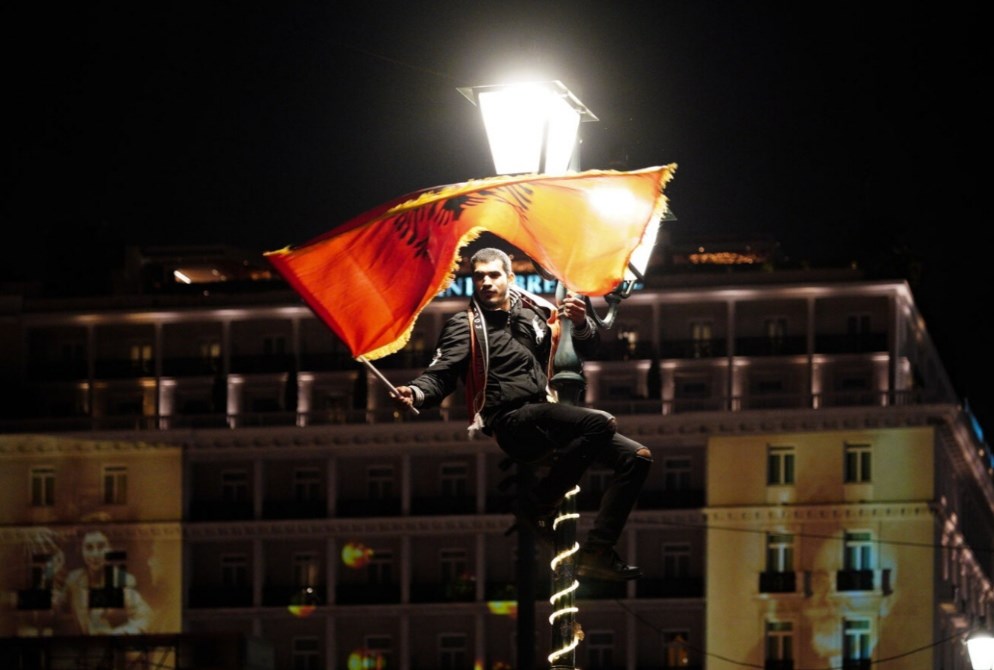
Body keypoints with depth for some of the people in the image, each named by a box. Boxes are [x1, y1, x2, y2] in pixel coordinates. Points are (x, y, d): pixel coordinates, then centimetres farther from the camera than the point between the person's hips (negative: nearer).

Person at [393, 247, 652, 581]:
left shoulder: (535, 313, 18)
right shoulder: (467, 325, 5)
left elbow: (586, 349, 21)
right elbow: (441, 375, -8)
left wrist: (581, 324, -2)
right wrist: (415, 392, -30)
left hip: (547, 422, 7)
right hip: (512, 424, -6)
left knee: (636, 457, -3)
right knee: (600, 423, -29)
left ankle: (597, 553, -8)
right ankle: (537, 504, -17)